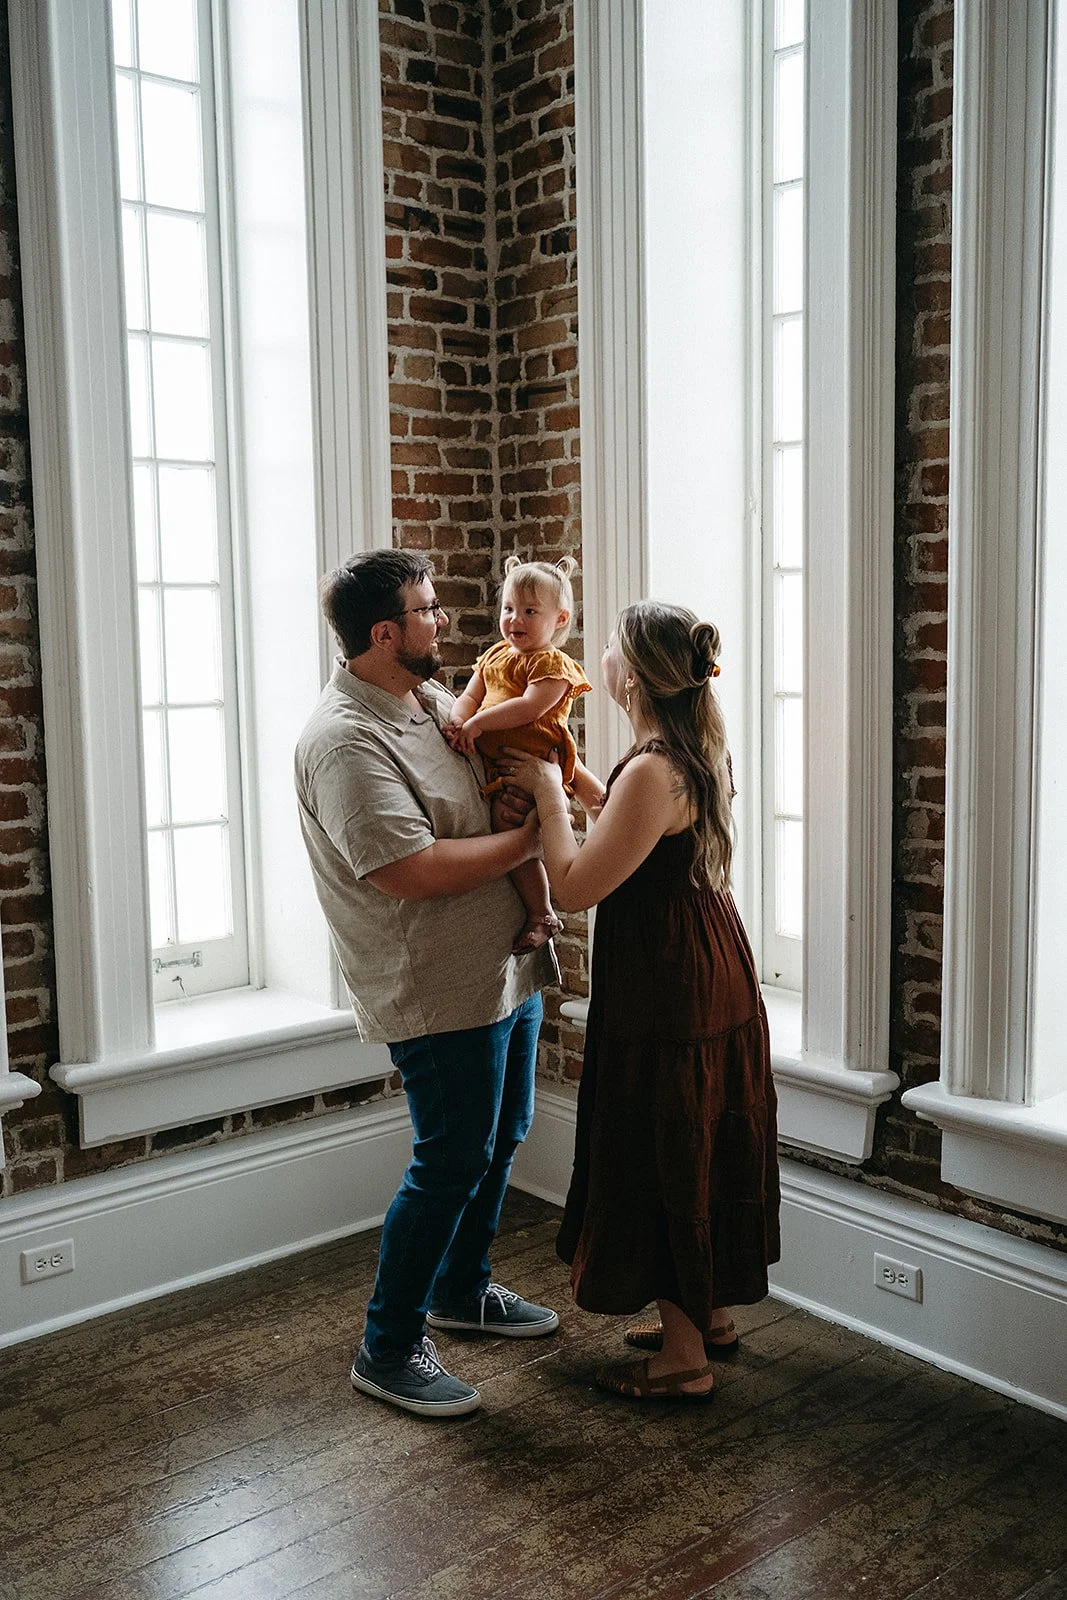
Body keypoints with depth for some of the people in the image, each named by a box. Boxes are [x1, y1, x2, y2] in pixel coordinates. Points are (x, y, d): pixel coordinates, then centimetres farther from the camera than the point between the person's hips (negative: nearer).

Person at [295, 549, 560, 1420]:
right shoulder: (346, 741, -23)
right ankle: (389, 1349, 17)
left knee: (500, 1137, 21)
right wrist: (530, 839, -19)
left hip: (507, 971, 10)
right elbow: (415, 870, -29)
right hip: (442, 991, -10)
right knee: (451, 1164, -1)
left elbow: (480, 724, 28)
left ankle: (461, 1289, 42)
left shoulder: (431, 699, 7)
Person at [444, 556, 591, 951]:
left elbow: (530, 707, -20)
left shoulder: (553, 664, -6)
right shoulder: (495, 656, 20)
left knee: (508, 822, -23)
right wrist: (459, 722, -7)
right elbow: (469, 696, 15)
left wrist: (479, 722, -22)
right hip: (487, 762, 9)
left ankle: (541, 915, -8)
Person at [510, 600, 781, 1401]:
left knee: (665, 1163, 4)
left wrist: (550, 795, -12)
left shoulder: (653, 772, -25)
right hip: (715, 978, 10)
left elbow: (575, 886, -23)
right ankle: (713, 1314, 37)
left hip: (669, 998, -10)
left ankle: (684, 1358, 19)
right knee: (704, 1154, 20)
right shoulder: (699, 752, 5)